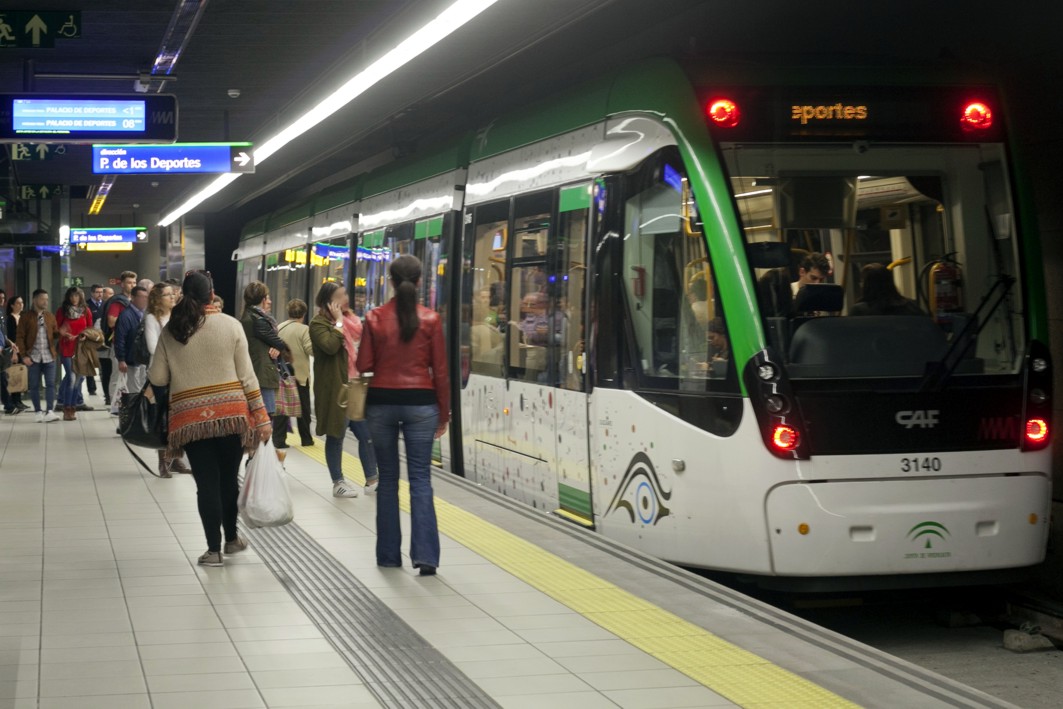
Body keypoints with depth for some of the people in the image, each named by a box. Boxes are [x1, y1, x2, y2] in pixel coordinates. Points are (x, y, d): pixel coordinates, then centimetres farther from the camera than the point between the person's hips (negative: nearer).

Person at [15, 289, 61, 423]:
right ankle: (38, 412, 12)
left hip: (49, 356, 2)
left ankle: (50, 411, -6)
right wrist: (24, 355, -9)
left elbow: (55, 334, 10)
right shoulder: (26, 318, -2)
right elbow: (20, 338, -3)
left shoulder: (50, 316, 8)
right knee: (34, 385, 5)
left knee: (50, 384, -4)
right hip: (33, 357, -2)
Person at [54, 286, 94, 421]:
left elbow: (90, 329, 12)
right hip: (66, 348, -3)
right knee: (71, 378, -13)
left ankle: (72, 408, 13)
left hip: (81, 348, 3)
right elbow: (56, 328, 2)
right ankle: (67, 409, -8)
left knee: (77, 378, 5)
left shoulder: (86, 311, 5)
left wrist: (85, 335, -7)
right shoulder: (62, 311, -1)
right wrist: (63, 333, -17)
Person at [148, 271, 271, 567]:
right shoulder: (231, 325, -3)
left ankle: (214, 549, 7)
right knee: (228, 478, 15)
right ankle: (231, 538, 30)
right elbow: (246, 375, -4)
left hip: (191, 417, 0)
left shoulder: (171, 330, 0)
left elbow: (157, 378, 2)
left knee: (206, 482, 5)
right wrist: (261, 416, 1)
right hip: (231, 413, 0)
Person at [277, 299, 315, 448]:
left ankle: (278, 439, -2)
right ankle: (305, 439, 16)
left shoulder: (279, 328, 2)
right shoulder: (304, 329, -12)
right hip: (300, 374, -3)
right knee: (303, 408, 10)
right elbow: (311, 349, -17)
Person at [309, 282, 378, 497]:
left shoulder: (349, 320, 16)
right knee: (336, 436, 3)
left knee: (367, 434, 4)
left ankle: (371, 480, 11)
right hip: (334, 389, -7)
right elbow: (330, 346, -26)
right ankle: (338, 483, 13)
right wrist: (339, 322, -16)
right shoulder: (318, 324, -8)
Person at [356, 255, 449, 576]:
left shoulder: (375, 318, -3)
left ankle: (389, 553, 14)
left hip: (382, 402, 1)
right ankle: (425, 554, -9)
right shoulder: (430, 319, -4)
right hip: (420, 403, -1)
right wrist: (444, 413, 7)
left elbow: (364, 364, -1)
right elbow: (440, 371, -2)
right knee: (420, 478, 1)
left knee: (388, 478, 11)